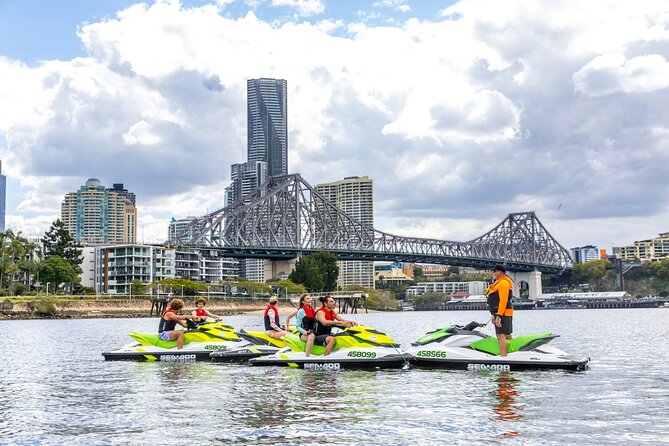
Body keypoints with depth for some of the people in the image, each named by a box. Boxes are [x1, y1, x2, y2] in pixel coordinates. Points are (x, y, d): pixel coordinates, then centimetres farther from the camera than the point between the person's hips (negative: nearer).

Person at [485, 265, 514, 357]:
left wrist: (498, 315, -26)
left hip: (502, 313, -11)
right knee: (507, 335, 12)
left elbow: (503, 300, -21)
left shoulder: (503, 283, -13)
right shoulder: (499, 283, 21)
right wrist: (494, 315, 24)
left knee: (501, 335, -16)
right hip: (504, 314, 11)